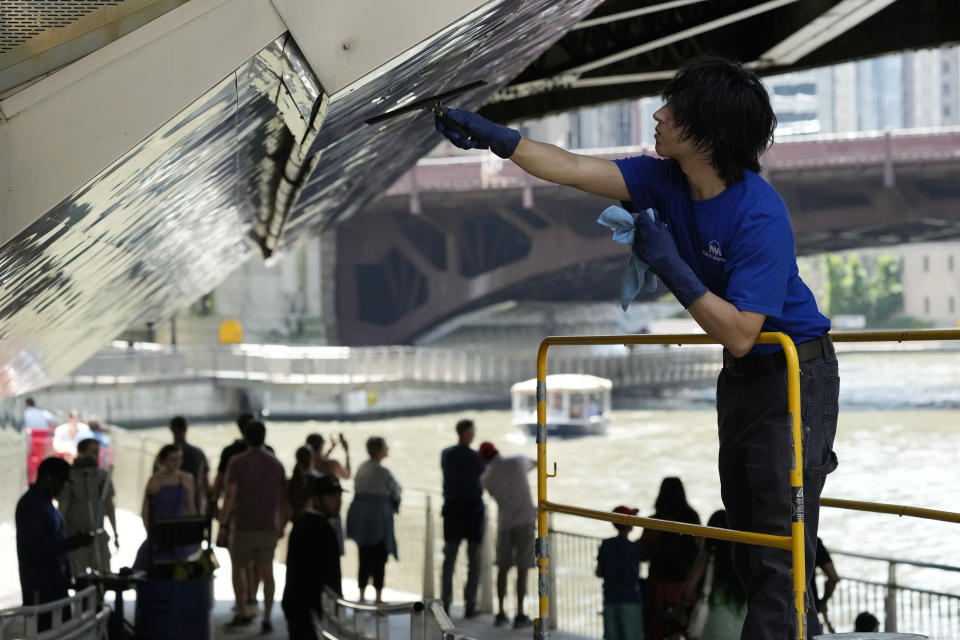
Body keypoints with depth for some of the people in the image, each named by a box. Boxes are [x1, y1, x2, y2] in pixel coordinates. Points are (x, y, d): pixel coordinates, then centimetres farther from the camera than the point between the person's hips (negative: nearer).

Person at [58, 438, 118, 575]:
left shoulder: (103, 477, 6)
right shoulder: (69, 478, -9)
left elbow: (109, 507, 15)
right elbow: (62, 509, -7)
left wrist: (115, 534, 16)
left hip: (99, 536, 4)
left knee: (105, 574, -5)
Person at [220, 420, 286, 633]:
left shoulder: (237, 462, -8)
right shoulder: (276, 464, 4)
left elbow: (230, 496, -13)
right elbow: (282, 499, 6)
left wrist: (223, 519, 1)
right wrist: (281, 526, 14)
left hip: (243, 527, -3)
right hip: (269, 527, 3)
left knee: (238, 568, 15)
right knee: (266, 572, 4)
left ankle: (242, 613, 16)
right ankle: (266, 619, -1)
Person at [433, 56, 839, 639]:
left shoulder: (761, 216, -29)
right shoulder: (666, 180, -6)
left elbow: (740, 335, -30)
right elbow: (576, 170, -1)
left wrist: (671, 265, -30)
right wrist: (491, 137, -3)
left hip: (793, 374, -9)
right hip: (740, 374, 9)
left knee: (781, 541, -9)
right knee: (747, 532, 15)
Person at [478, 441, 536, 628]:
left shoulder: (486, 478, 1)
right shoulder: (518, 461, -1)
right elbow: (534, 463, 24)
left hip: (504, 523, 2)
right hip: (525, 521, -2)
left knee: (503, 568, 15)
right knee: (522, 569, 0)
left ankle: (501, 613, 15)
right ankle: (520, 616, -3)